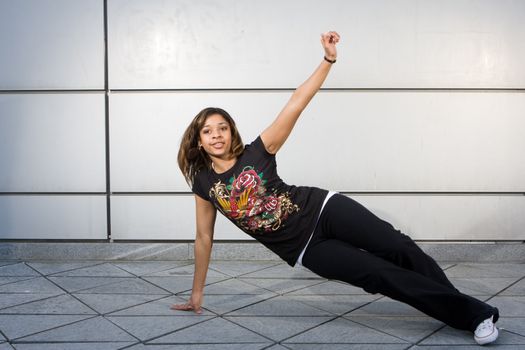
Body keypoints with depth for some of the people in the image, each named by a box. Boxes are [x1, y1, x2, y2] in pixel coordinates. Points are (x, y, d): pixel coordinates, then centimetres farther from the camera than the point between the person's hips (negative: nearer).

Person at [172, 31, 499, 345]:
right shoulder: (203, 184, 1)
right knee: (380, 274, -11)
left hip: (320, 209, 0)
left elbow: (296, 103, -12)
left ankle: (478, 313, 2)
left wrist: (329, 59, -22)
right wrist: (197, 292, 14)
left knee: (398, 247, -14)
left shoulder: (256, 153, -6)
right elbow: (204, 237, 10)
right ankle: (469, 315, 1)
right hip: (305, 249, 1)